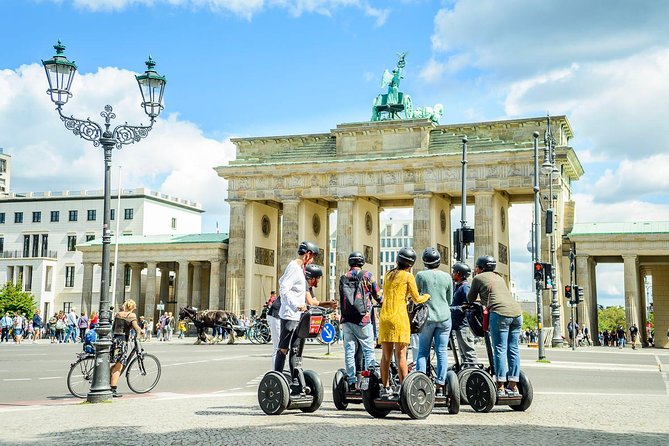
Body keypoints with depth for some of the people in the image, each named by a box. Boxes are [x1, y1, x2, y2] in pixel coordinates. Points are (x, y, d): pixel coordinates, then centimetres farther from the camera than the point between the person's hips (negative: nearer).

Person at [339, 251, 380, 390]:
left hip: (346, 320, 4)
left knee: (349, 350, 6)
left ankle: (351, 380, 7)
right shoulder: (367, 276, -1)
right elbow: (377, 295, 4)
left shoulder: (343, 278, 10)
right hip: (363, 319, -3)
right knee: (368, 349, 2)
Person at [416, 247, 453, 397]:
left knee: (423, 352, 6)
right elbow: (450, 300, 12)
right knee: (442, 351, 4)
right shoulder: (447, 277, 3)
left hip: (428, 317, -1)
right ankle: (440, 386, 5)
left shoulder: (421, 275, -4)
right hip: (444, 317, 2)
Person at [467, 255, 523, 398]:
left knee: (500, 349, -6)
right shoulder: (499, 277, 30)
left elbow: (470, 299, 22)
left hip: (500, 312, -6)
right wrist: (485, 302, 46)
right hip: (516, 311, 6)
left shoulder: (478, 278, 13)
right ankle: (513, 386, 9)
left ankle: (500, 387, -9)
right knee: (513, 349, 8)